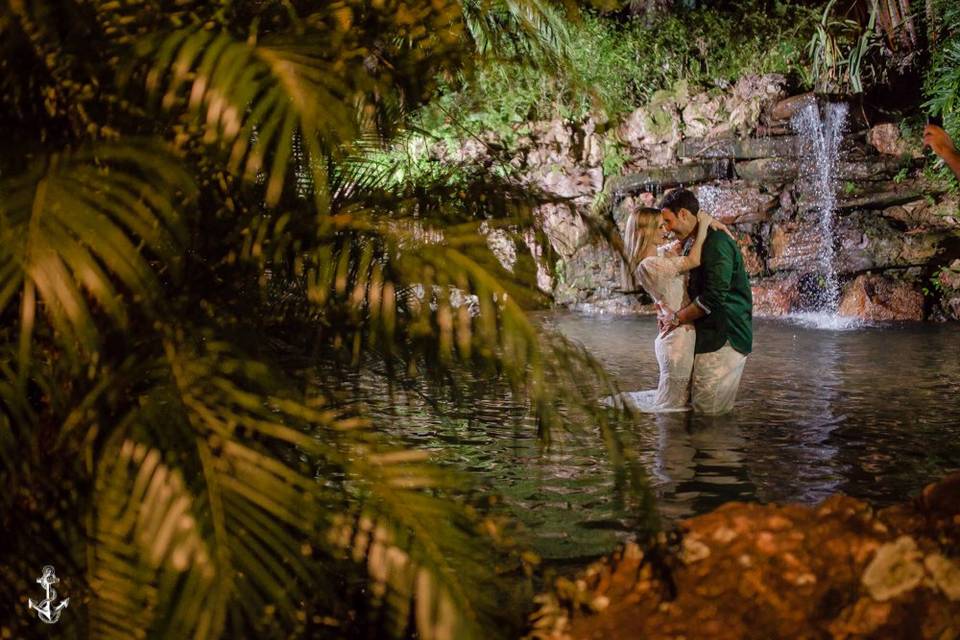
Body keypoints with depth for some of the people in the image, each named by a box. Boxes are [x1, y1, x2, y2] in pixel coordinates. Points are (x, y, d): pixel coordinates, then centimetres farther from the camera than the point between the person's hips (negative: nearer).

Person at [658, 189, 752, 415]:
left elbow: (714, 297, -21)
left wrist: (677, 318, -10)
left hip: (725, 339, -10)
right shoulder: (701, 244, 17)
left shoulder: (717, 244, -16)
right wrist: (677, 314, 8)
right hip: (713, 336, 10)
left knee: (707, 411, -9)